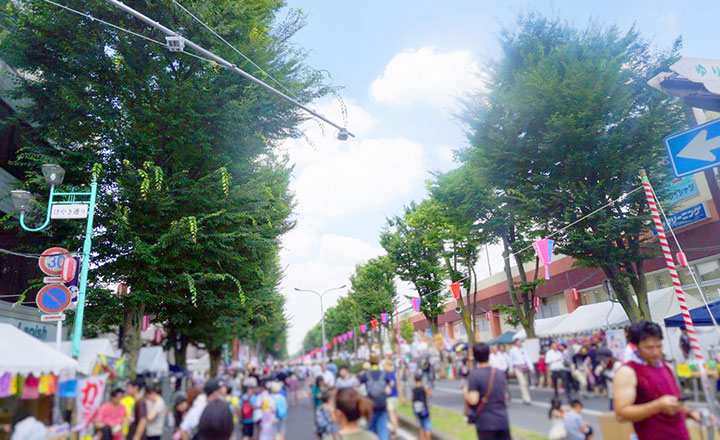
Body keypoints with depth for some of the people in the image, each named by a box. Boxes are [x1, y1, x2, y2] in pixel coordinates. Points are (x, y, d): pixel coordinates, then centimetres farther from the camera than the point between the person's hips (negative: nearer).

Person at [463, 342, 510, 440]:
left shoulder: (474, 375, -15)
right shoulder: (500, 374, 4)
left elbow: (473, 400, -20)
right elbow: (504, 397, 15)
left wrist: (465, 392, -1)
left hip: (485, 422, -5)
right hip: (503, 421, 5)